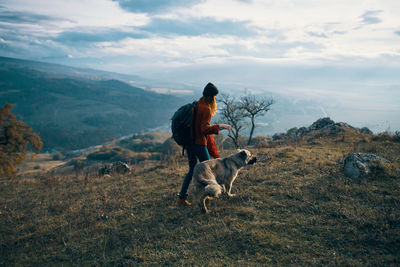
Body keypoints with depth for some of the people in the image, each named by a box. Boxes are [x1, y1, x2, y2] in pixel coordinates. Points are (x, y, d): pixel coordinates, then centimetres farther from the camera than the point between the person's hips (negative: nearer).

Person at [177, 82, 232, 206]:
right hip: (199, 144, -8)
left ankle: (181, 197, 14)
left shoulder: (197, 104, 8)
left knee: (192, 170, 15)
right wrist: (221, 126, -23)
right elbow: (204, 129, -26)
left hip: (189, 141, 8)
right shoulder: (206, 109, -19)